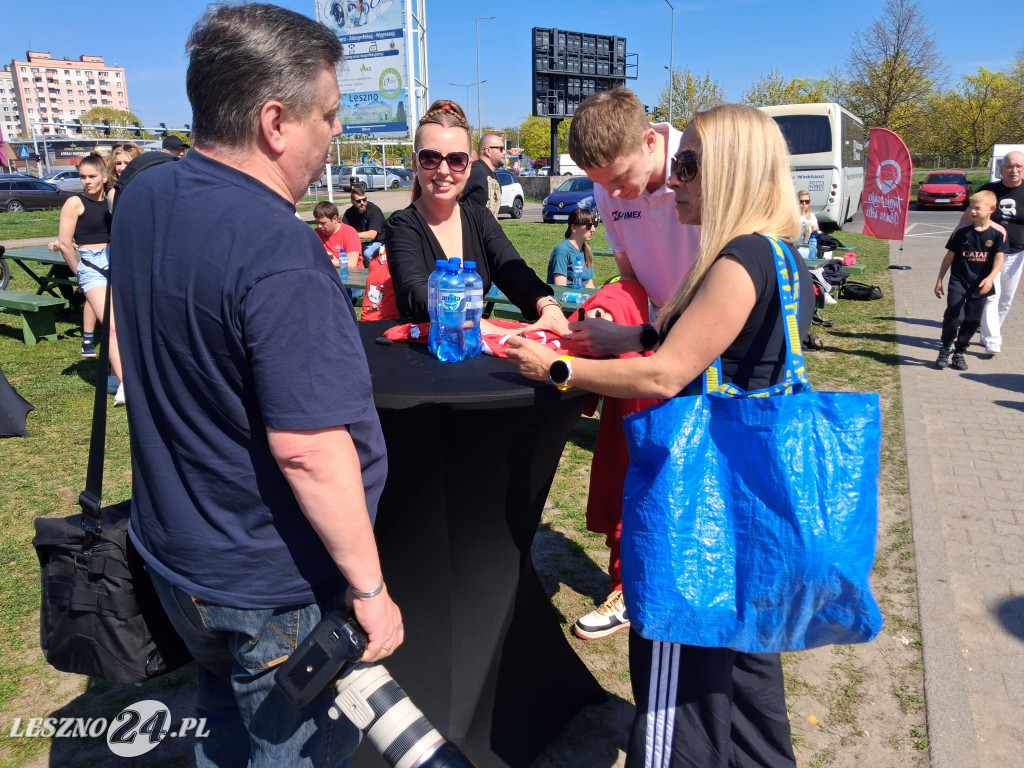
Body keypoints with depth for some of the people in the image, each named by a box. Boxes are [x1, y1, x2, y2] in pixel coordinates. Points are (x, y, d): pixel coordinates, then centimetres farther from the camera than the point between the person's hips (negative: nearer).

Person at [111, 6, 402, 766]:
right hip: (273, 590, -7)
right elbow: (308, 448, -29)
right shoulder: (278, 254, -29)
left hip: (174, 553, 8)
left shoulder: (142, 198, -1)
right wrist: (369, 588, -19)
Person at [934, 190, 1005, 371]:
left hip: (980, 285, 1)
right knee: (953, 317, -12)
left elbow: (999, 258, -7)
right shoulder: (962, 232, -4)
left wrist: (990, 278, -24)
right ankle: (944, 349, 9)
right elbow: (950, 256, 3)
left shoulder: (998, 233, -5)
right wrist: (939, 280, 4)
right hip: (958, 282, -1)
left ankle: (959, 353, 23)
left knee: (972, 321, 8)